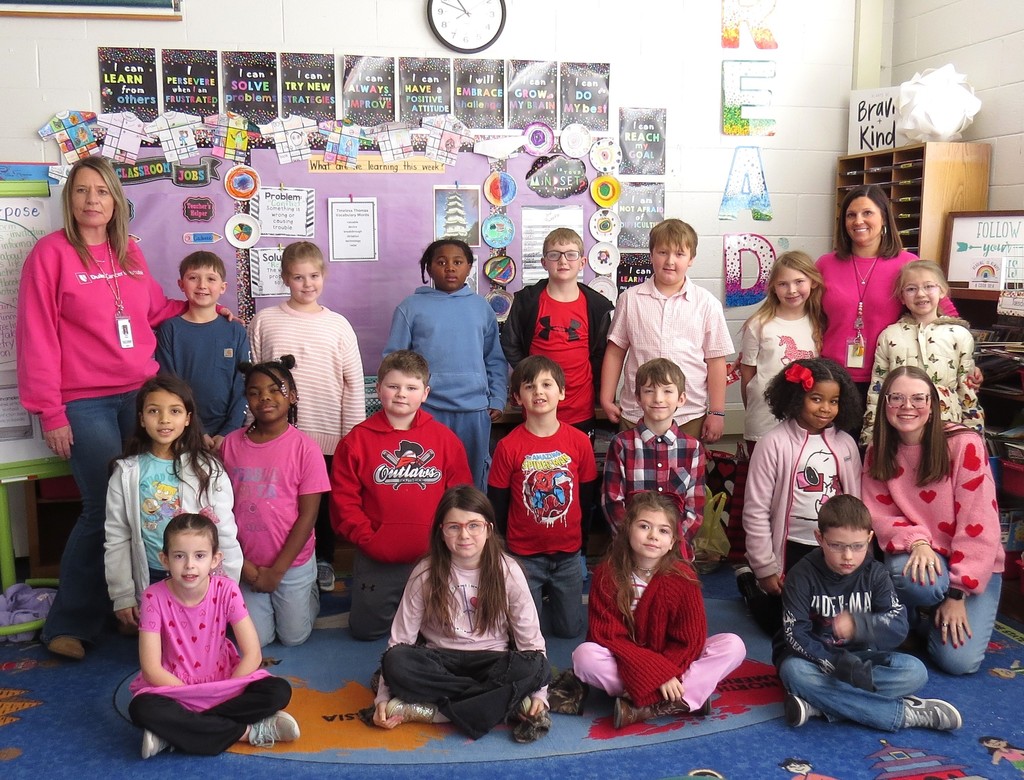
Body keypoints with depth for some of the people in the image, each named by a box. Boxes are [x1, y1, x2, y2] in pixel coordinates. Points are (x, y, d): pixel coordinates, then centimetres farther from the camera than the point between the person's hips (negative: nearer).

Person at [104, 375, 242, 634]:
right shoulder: (126, 472, -5)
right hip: (150, 580, 1)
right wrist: (122, 595, -1)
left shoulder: (207, 469, -9)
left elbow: (225, 533, -6)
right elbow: (116, 538, -1)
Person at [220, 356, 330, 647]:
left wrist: (277, 570, -12)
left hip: (292, 562, -2)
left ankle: (310, 590, 37)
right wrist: (243, 564, -7)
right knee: (256, 639, 10)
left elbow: (307, 514, -12)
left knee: (293, 637, 10)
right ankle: (264, 601, 39)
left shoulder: (305, 448, -14)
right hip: (246, 562, 2)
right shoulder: (231, 443, -6)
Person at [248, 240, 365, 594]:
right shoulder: (265, 321, 2)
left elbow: (354, 383, 2)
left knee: (323, 500, 11)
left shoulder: (338, 325, 1)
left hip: (326, 433, 0)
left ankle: (323, 562, 28)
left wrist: (352, 435, 0)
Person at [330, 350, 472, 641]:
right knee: (366, 629, 6)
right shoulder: (357, 440, -3)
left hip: (433, 559, 1)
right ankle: (383, 604, 37)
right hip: (376, 560, 0)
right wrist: (367, 539, -11)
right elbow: (344, 499, -4)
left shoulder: (445, 439, 0)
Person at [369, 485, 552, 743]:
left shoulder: (507, 571, -9)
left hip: (492, 662, 0)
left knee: (536, 667, -31)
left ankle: (432, 710, -27)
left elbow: (531, 637, -7)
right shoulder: (425, 574, -9)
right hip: (440, 662, 1)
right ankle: (511, 704, -27)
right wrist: (383, 698, -13)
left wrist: (538, 695, -17)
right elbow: (400, 639, -6)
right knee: (396, 662, -31)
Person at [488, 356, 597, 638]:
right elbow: (496, 504, -4)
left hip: (567, 553, 2)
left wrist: (576, 535, 11)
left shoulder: (580, 441, -6)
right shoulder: (509, 446, -12)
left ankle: (553, 594, 39)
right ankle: (538, 595, 35)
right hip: (524, 554, -2)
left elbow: (587, 495, 6)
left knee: (569, 629, 11)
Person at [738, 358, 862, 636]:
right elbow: (756, 511, -11)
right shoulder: (775, 443, -12)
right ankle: (750, 582, 30)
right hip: (792, 550, -4)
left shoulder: (845, 444, 1)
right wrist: (765, 569, -10)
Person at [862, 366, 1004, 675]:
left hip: (974, 567, -2)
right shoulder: (878, 453, -3)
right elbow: (880, 515, -4)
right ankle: (920, 616, 2)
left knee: (959, 660, -18)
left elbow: (977, 523, -18)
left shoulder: (964, 444, -17)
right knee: (908, 575, -35)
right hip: (920, 559, 2)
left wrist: (957, 593, -18)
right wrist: (916, 542, -26)